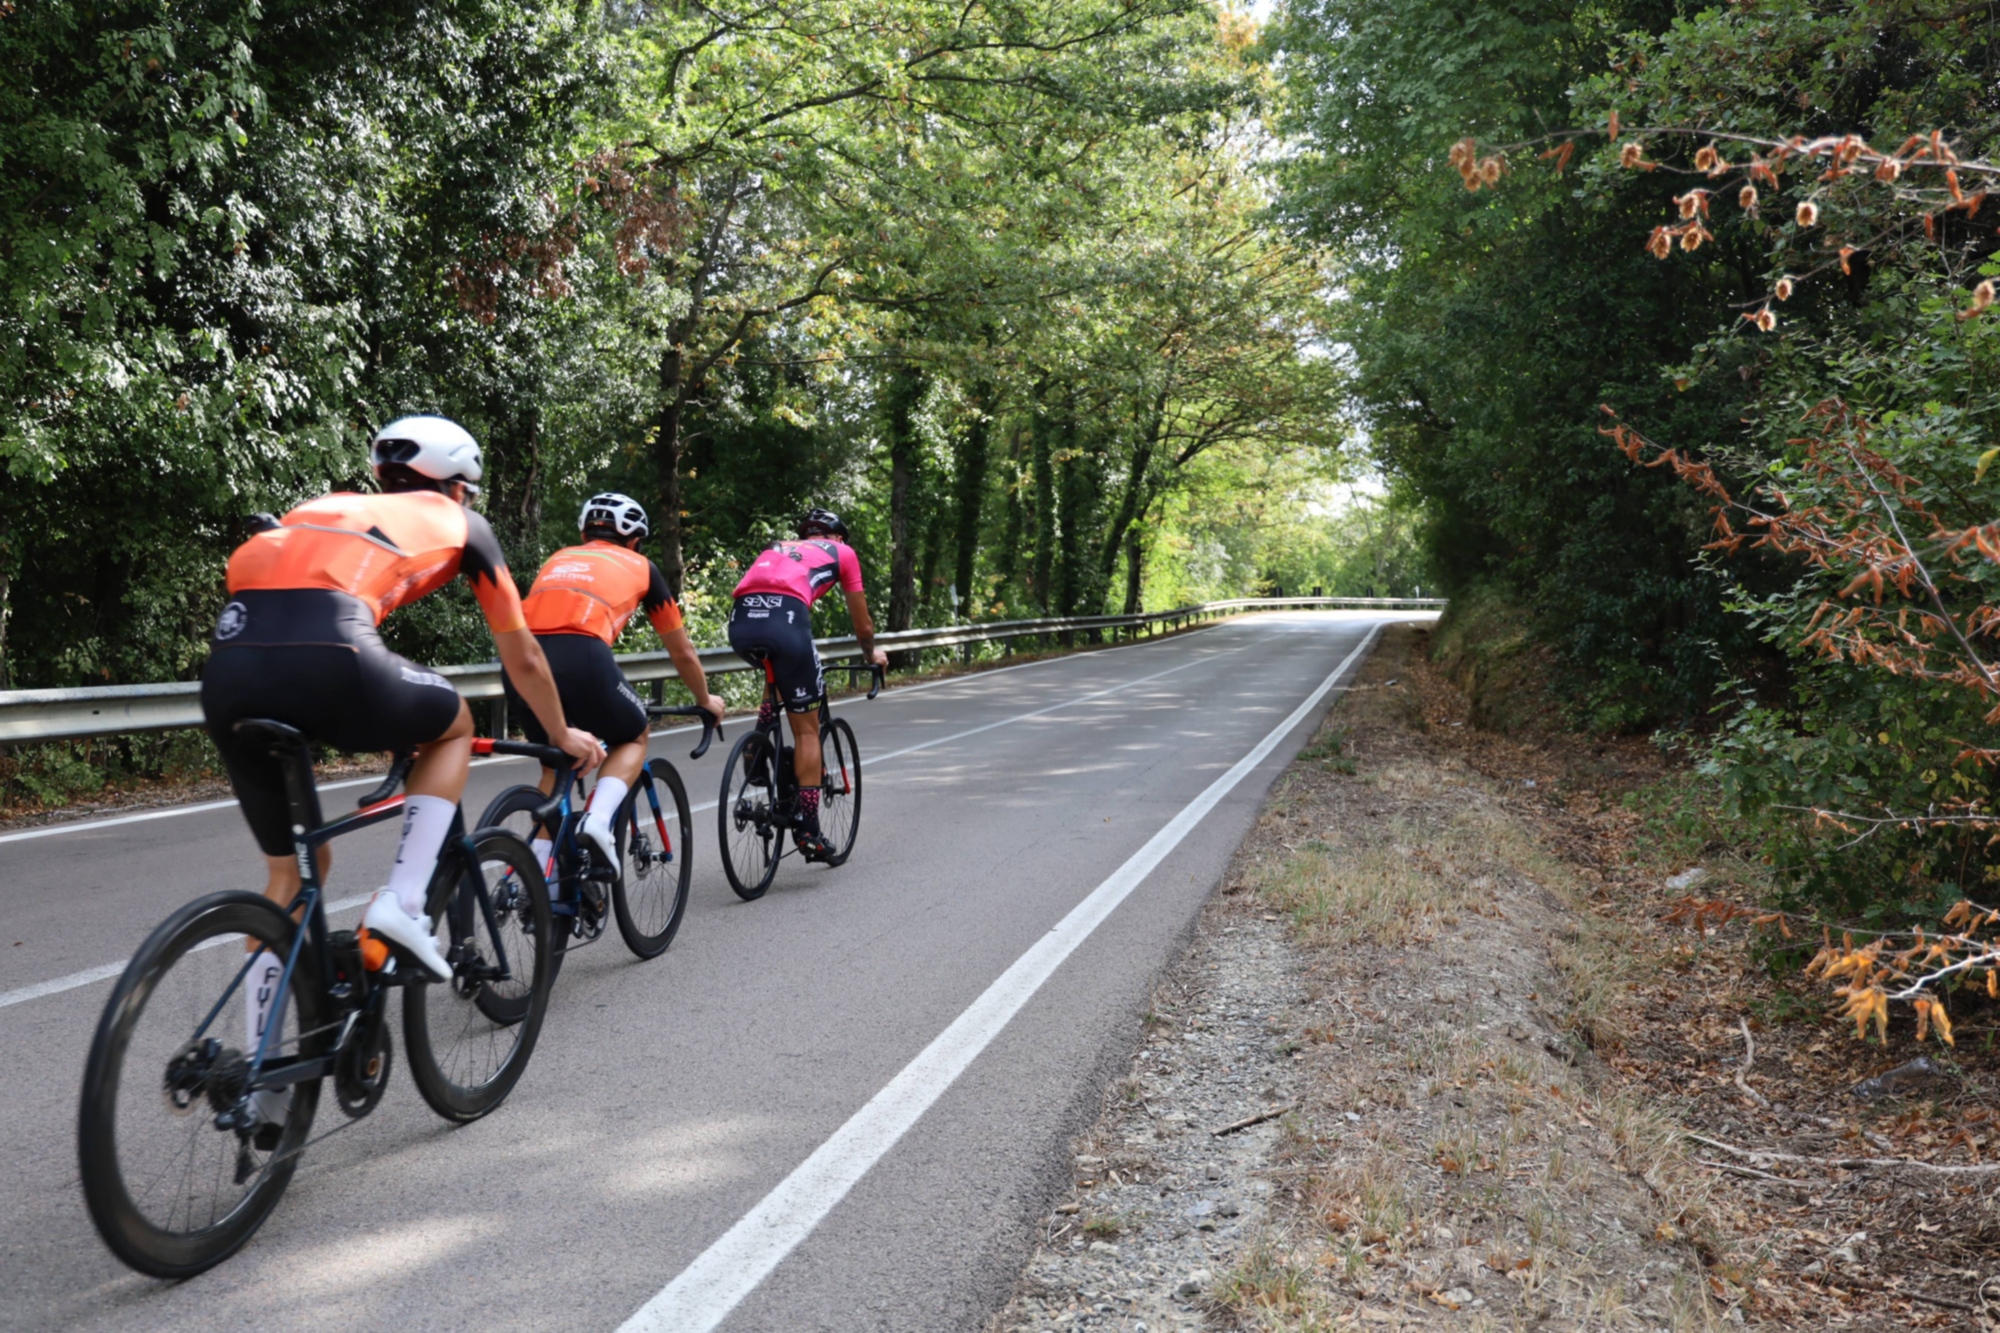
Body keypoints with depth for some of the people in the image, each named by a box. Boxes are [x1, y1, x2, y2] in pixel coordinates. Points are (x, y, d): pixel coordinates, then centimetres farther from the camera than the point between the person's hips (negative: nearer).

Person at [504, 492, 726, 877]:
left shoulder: (558, 559, 34)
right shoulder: (640, 567, 26)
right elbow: (682, 653, 34)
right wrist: (705, 700, 51)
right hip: (581, 657, -4)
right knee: (632, 738, 25)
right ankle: (599, 820, -1)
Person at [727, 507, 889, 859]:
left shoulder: (777, 549, 37)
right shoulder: (842, 552, 27)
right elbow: (863, 625, 32)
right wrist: (872, 653, 53)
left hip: (741, 622, 4)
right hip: (785, 621, -4)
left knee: (781, 672, 37)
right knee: (807, 729, 8)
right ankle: (808, 830, 8)